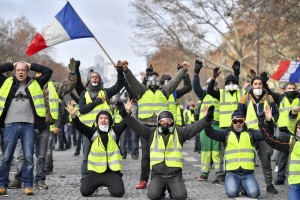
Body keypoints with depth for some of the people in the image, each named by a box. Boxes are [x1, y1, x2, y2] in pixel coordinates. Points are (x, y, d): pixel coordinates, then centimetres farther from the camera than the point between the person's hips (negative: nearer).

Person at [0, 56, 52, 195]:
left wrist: (31, 66, 13)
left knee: (28, 157, -1)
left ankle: (28, 185, 6)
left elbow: (48, 72, 9)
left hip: (28, 125, 0)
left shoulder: (35, 84, 11)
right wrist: (11, 65, 13)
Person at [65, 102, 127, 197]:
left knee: (118, 192, -20)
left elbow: (124, 123, -13)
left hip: (112, 171, -1)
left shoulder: (114, 131, 2)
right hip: (95, 170, 1)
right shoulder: (93, 132, 2)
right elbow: (80, 126, -12)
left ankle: (110, 185, 18)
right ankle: (97, 184, 21)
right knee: (85, 191, -15)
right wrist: (74, 116, -32)